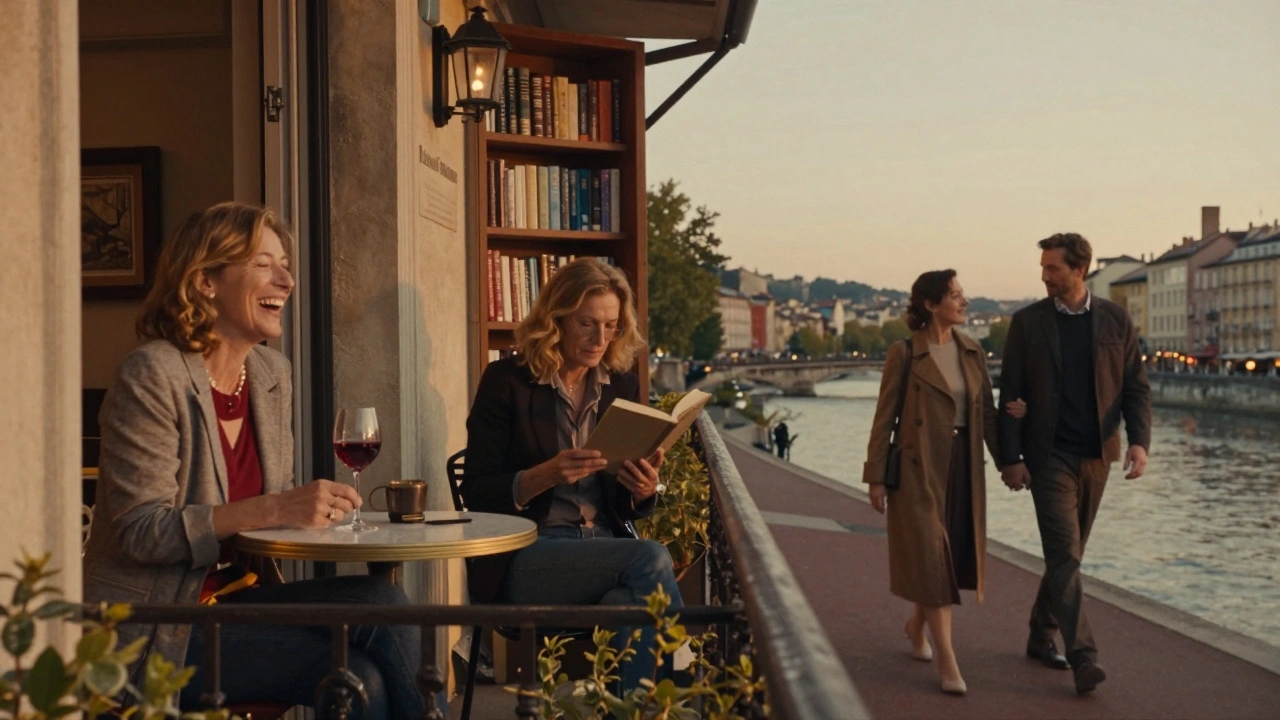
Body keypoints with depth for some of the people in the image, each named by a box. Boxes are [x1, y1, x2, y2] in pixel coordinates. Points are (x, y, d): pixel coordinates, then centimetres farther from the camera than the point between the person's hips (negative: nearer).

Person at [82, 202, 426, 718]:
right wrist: (273, 510, -28)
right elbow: (141, 530, -20)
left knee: (382, 602, -19)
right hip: (154, 633, -6)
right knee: (354, 675, -21)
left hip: (237, 595, 7)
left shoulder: (272, 373, 7)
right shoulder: (152, 377, -14)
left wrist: (314, 507, -6)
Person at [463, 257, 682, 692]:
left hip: (606, 549, 4)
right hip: (524, 557, -3)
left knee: (636, 606, -34)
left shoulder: (622, 384, 12)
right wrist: (546, 474, -22)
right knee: (651, 560, -30)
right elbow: (477, 493, -4)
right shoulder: (507, 380, -1)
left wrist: (644, 490, -8)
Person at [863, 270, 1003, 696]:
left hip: (963, 465, 6)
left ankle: (917, 623, 38)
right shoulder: (904, 354, -8)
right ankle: (947, 661, -1)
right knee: (931, 558, -5)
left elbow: (987, 412, 11)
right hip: (919, 467, -6)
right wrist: (875, 477, -7)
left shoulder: (972, 352, 8)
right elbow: (884, 418, -6)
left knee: (955, 554, 12)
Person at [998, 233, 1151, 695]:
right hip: (1050, 455, -3)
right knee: (1064, 553, -11)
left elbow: (1136, 386, 4)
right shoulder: (1027, 322, -2)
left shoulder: (1115, 320, 3)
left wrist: (1139, 441, -10)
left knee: (1068, 552, 13)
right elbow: (1011, 394, -2)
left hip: (1096, 455, 3)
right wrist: (1010, 458, -7)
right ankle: (1083, 657, -14)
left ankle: (1042, 635, 28)